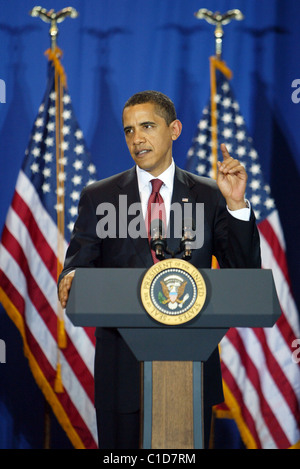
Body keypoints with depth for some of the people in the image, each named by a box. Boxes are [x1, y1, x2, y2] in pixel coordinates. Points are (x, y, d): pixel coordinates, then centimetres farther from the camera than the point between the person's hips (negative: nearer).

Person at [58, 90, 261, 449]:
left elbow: (245, 271, 0)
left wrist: (237, 204, -12)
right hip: (123, 362, 0)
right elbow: (78, 263, 3)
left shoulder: (209, 197, 7)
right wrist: (71, 282, -21)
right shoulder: (98, 197, 8)